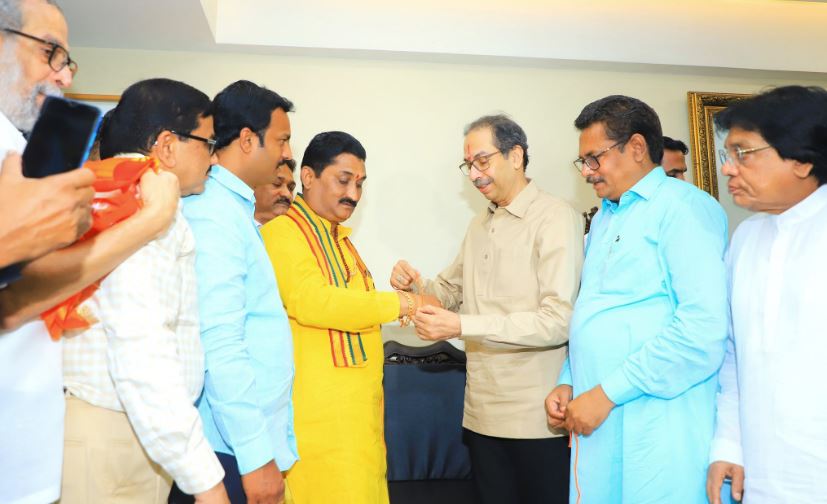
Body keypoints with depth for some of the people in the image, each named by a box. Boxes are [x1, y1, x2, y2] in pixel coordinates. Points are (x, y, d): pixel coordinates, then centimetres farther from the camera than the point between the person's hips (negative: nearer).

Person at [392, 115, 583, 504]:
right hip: (482, 412, 7)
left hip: (537, 417, -6)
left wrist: (463, 326, -24)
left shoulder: (556, 218, -10)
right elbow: (450, 291, 20)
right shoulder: (479, 225, 16)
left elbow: (559, 322, -20)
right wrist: (416, 285, -3)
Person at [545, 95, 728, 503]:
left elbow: (704, 328, -19)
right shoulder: (604, 217, 17)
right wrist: (568, 382, 9)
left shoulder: (684, 206, -9)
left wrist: (607, 393, -17)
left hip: (658, 426, -7)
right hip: (596, 415, 7)